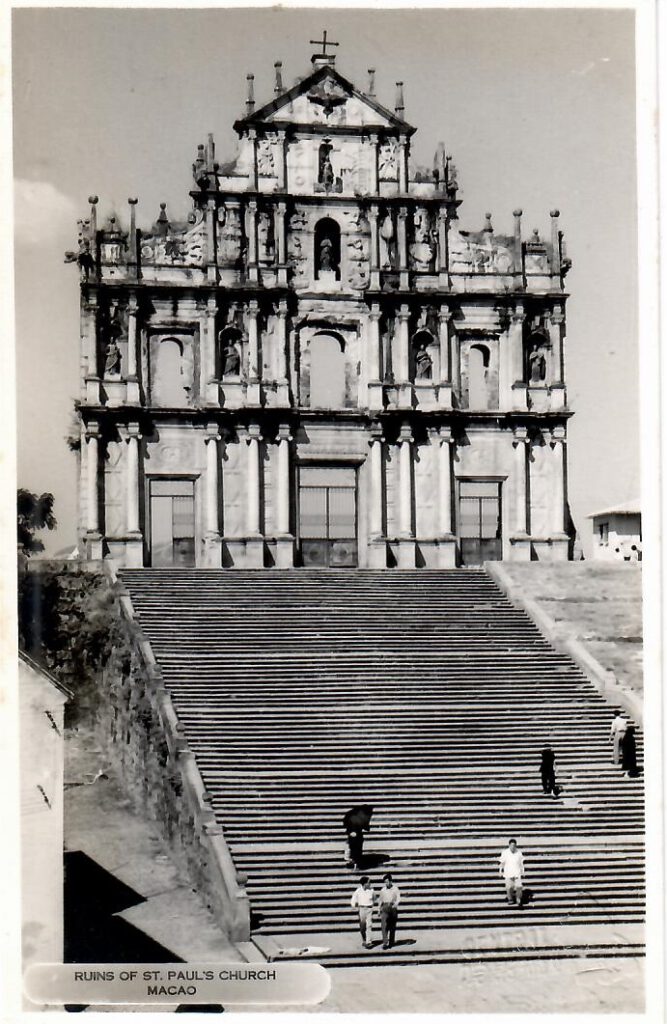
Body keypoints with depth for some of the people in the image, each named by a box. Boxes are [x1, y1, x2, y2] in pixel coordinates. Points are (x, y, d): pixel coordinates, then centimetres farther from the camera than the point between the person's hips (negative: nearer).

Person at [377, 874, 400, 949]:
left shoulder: (395, 889, 3)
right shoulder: (383, 889, 10)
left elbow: (398, 898, -3)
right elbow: (380, 899, 19)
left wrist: (395, 904, -21)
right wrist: (379, 909, 16)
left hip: (393, 907, -1)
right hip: (384, 907, 1)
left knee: (392, 926, 6)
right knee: (384, 925, -14)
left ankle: (391, 942, 18)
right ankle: (385, 943, -18)